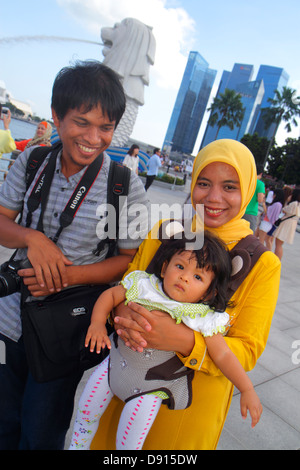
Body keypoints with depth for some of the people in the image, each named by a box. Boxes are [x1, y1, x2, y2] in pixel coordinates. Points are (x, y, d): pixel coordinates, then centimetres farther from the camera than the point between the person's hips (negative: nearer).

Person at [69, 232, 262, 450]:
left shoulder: (203, 319, -20)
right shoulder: (143, 285, -15)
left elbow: (223, 355, -15)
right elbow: (111, 295, -7)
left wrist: (247, 390, -17)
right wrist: (98, 323, -22)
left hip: (152, 385, -3)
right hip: (117, 361, 3)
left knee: (129, 442, 2)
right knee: (87, 409, 15)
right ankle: (78, 445, 46)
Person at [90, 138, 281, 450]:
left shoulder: (263, 264, -14)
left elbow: (248, 351, -15)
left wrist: (182, 340, -33)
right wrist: (123, 311, -23)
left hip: (192, 401, -2)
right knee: (115, 440, 23)